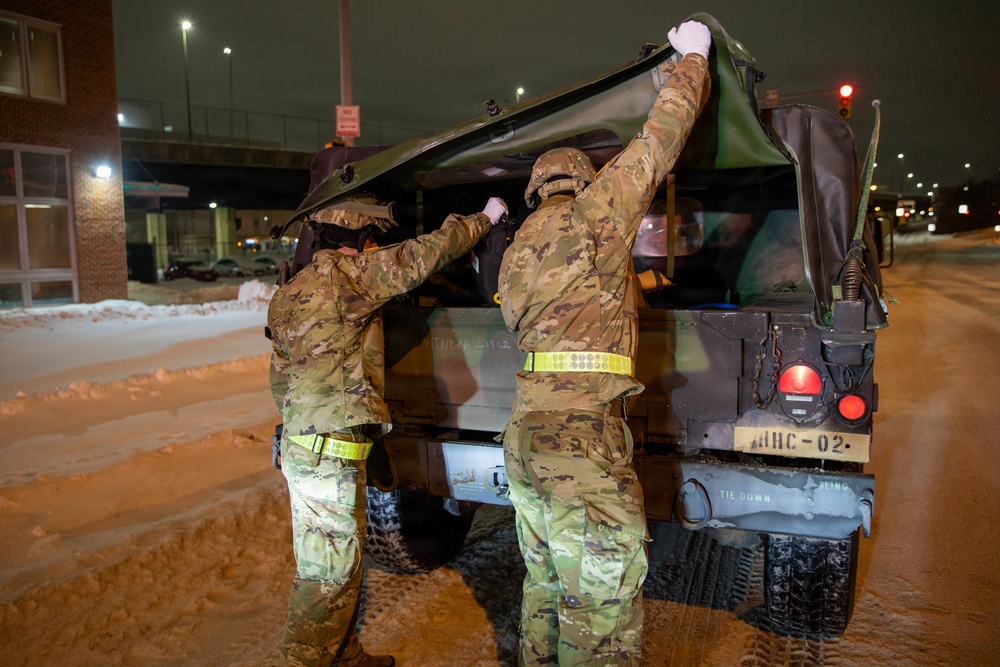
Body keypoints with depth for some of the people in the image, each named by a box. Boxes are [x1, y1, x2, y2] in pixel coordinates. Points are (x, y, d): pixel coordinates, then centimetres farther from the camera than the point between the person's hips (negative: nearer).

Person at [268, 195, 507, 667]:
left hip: (304, 446, 10)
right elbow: (425, 254, -6)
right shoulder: (344, 273, -11)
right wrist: (484, 218, 8)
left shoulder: (287, 294, 15)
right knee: (328, 573, 0)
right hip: (330, 454, -10)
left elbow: (279, 377, 19)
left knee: (341, 563, 20)